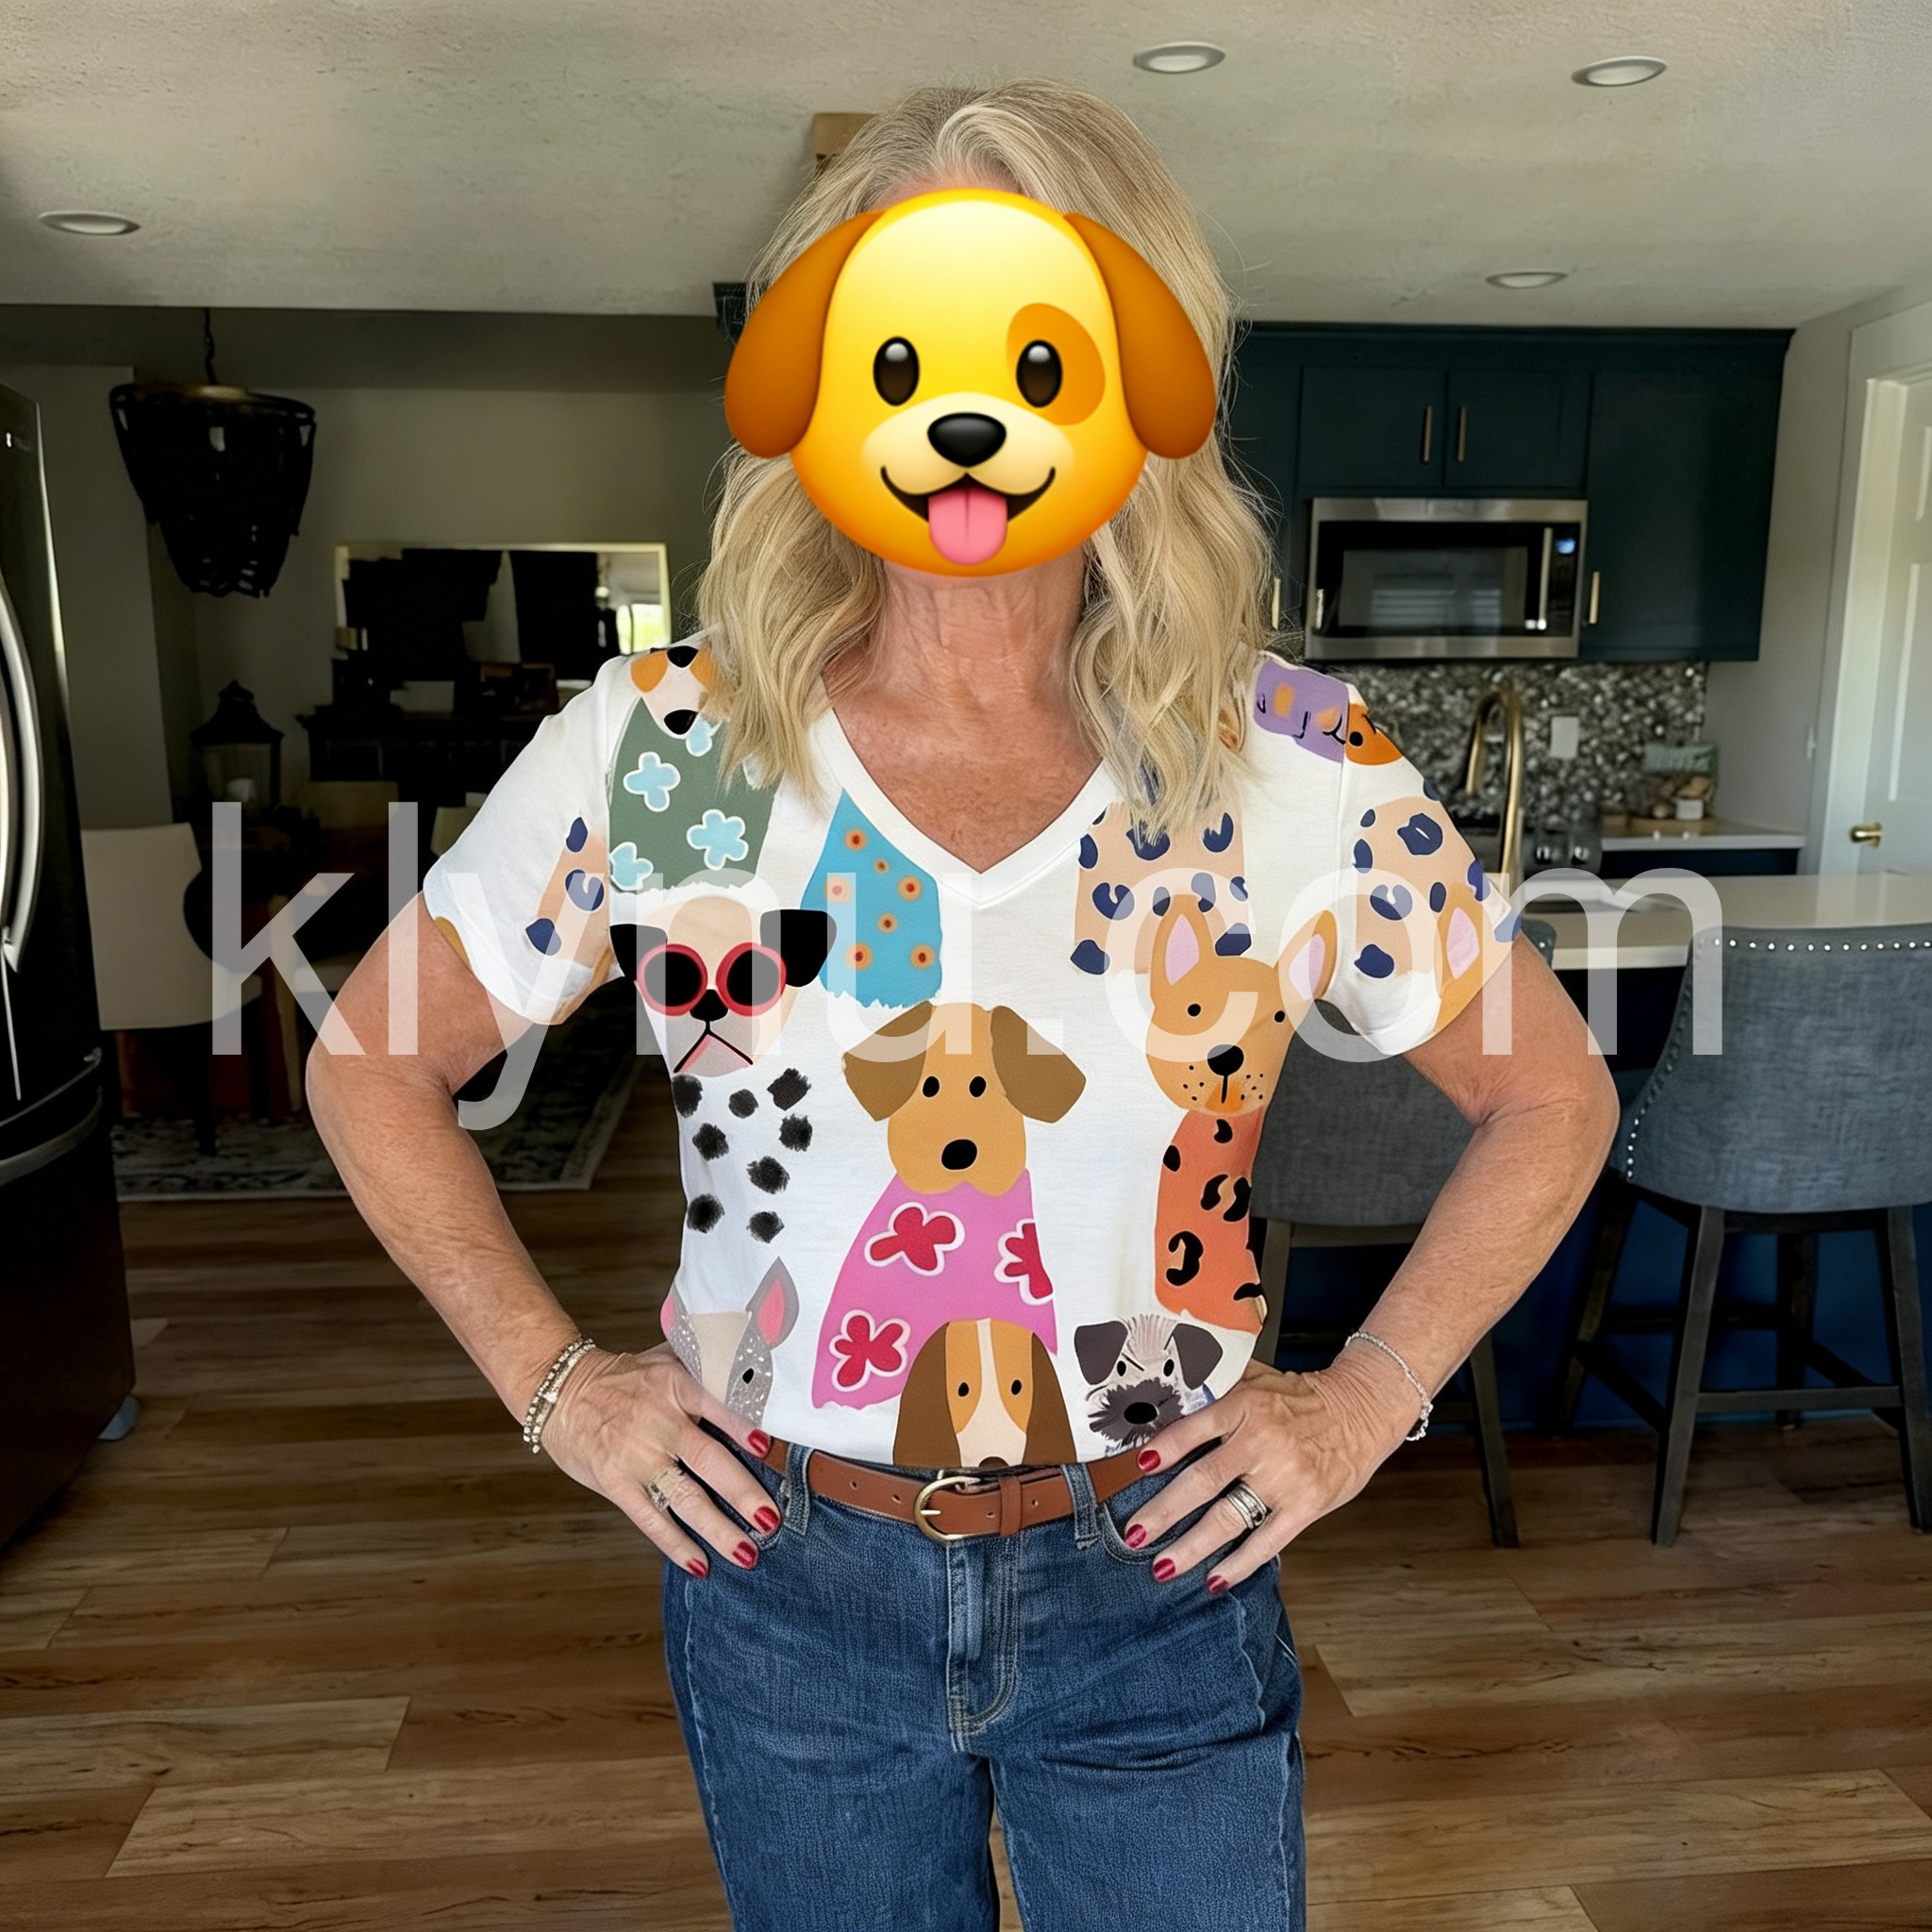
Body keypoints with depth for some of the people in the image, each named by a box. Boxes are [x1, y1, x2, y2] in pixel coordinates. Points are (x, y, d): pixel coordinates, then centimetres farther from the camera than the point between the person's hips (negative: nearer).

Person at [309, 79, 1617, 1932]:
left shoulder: (1298, 765, -12)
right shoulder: (656, 748, -11)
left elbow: (1554, 1098, 1)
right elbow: (371, 1069, 1)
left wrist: (1362, 1407, -5)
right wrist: (554, 1381, -4)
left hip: (1161, 1583, 0)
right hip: (785, 1584, 1)